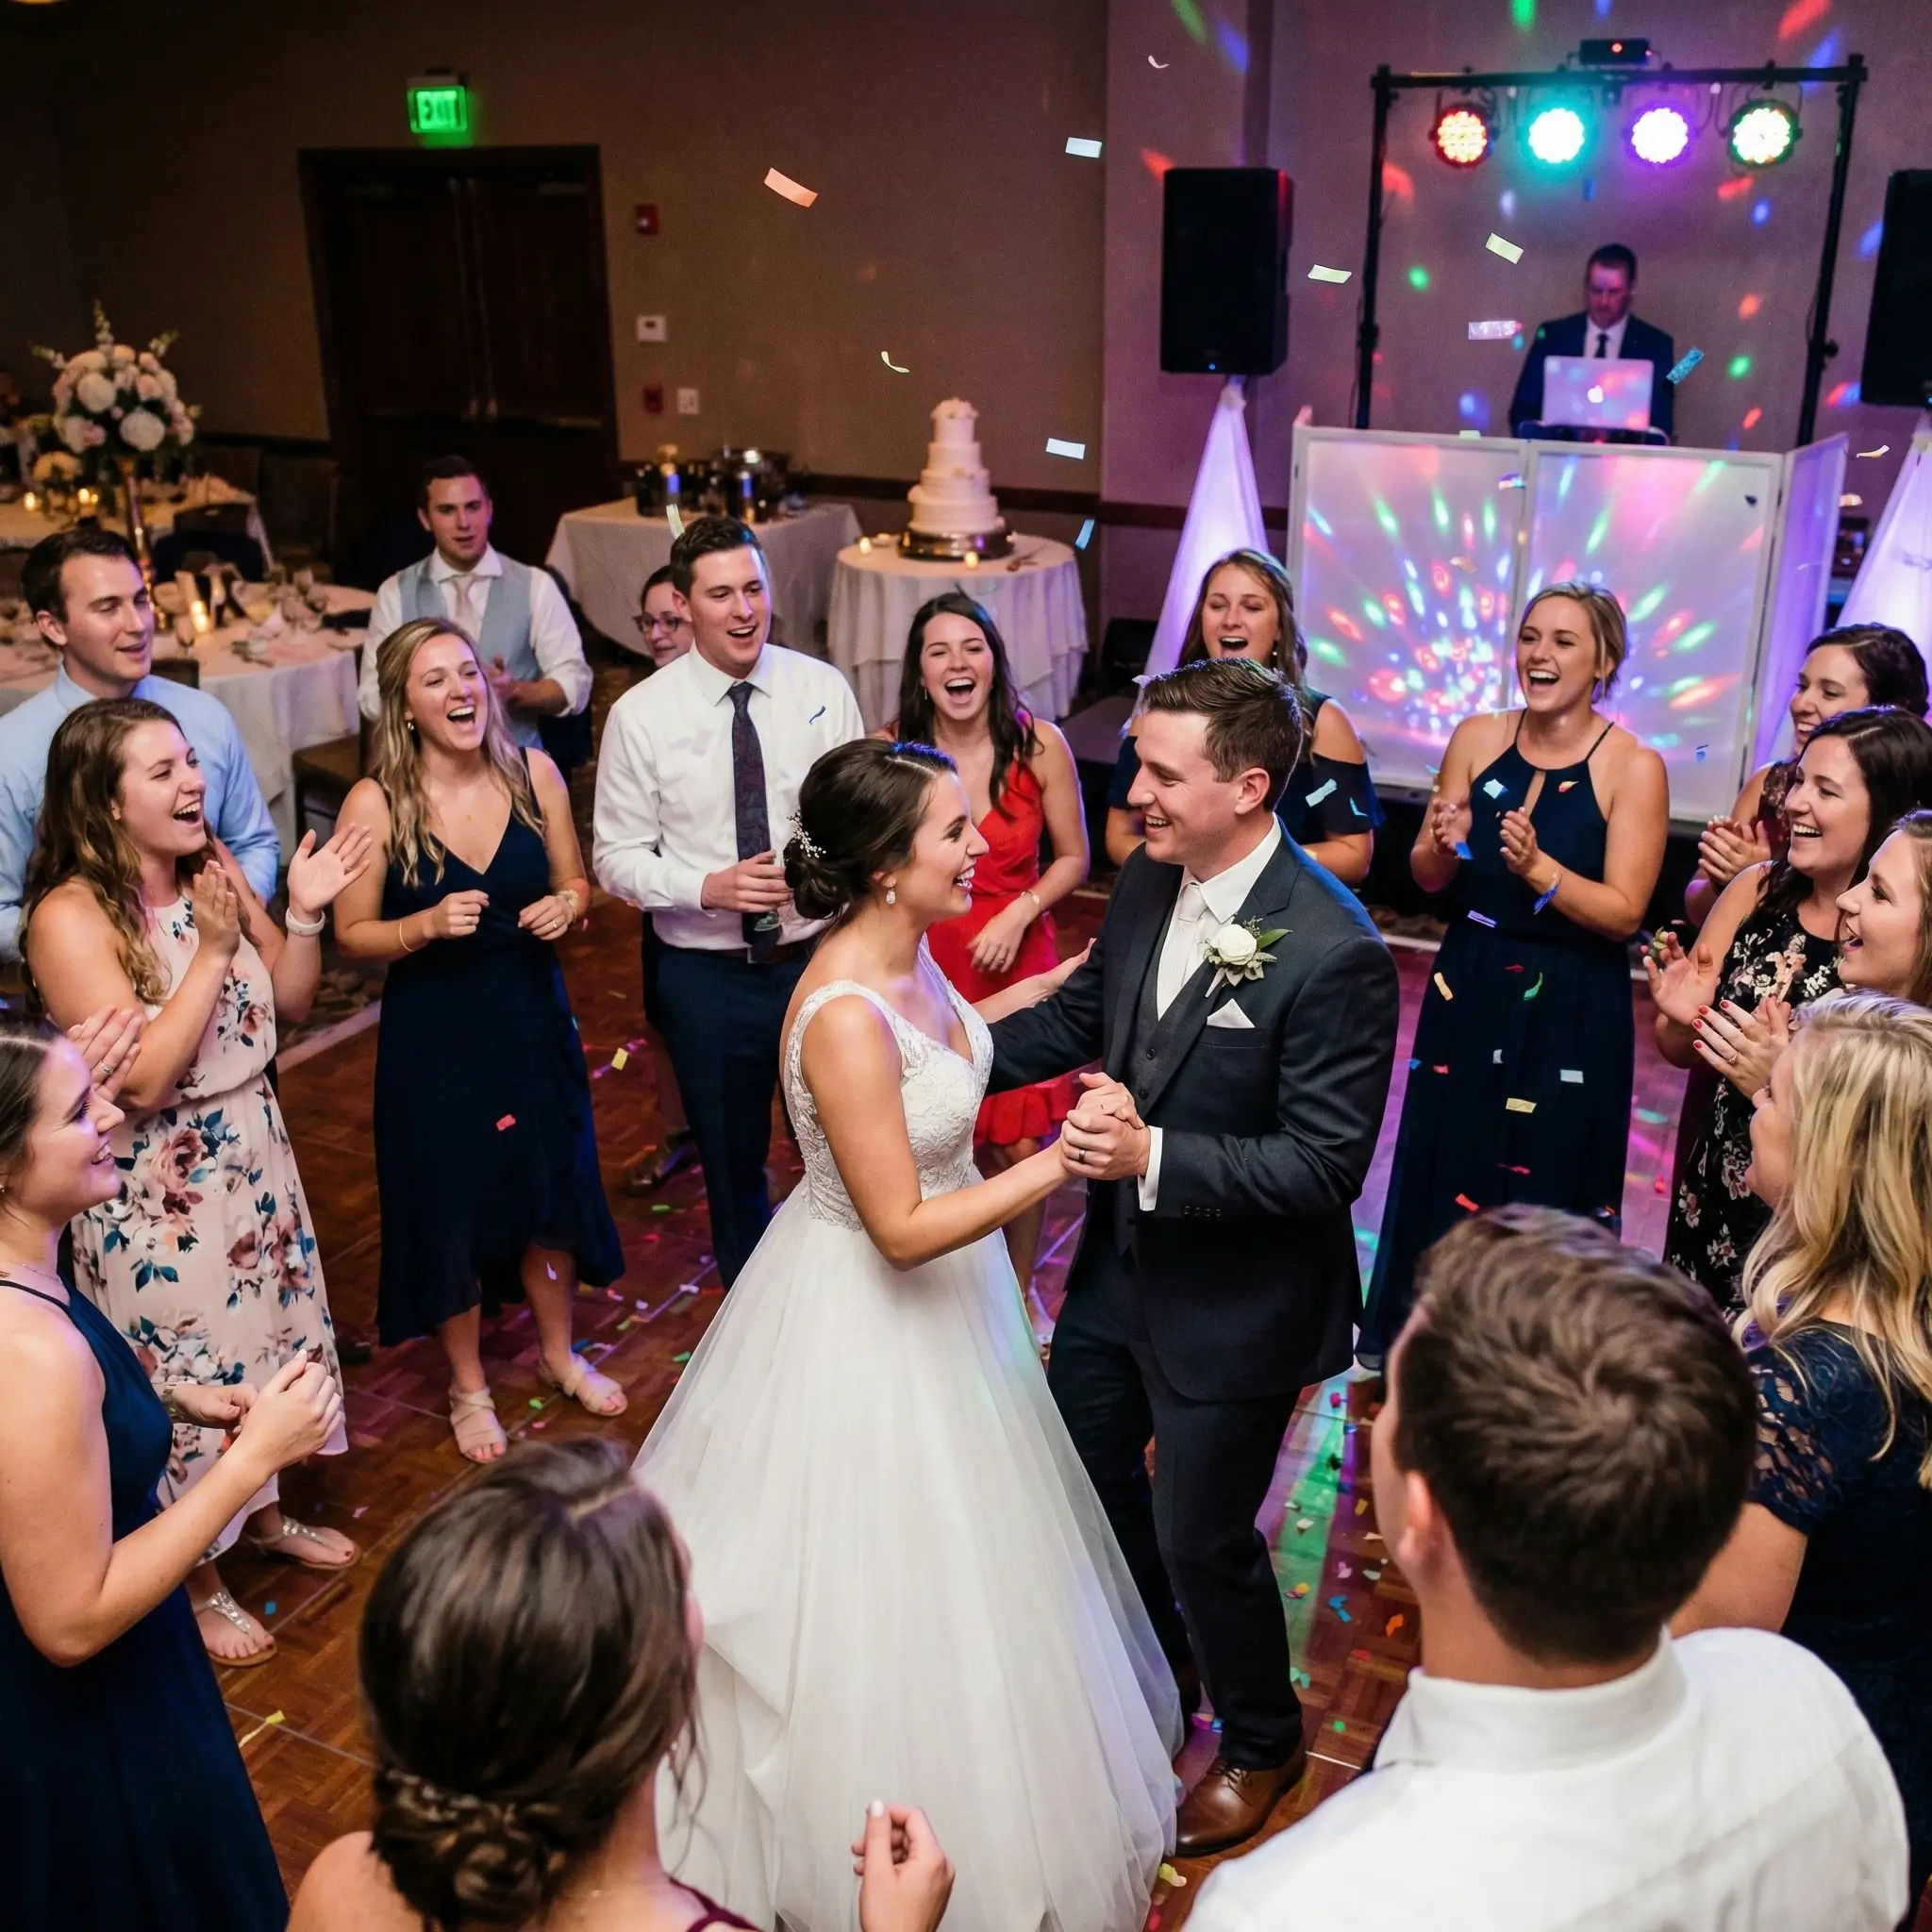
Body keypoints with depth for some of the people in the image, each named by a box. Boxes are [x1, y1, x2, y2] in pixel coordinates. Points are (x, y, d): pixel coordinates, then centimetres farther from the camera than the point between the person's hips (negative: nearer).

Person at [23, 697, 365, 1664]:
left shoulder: (213, 867, -3)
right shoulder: (71, 918, -23)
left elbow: (289, 1002, 4)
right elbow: (142, 1079, -27)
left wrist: (303, 914, -13)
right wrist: (211, 951, -29)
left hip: (251, 1151, 7)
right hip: (156, 1183, -7)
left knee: (269, 1327, 22)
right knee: (186, 1369, 8)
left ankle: (265, 1513, 47)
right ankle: (197, 1584, 31)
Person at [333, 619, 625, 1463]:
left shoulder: (534, 773, -6)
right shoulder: (374, 804, -15)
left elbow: (574, 880, 7)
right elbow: (353, 934, -8)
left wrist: (567, 905, -15)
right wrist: (428, 925, -25)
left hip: (532, 1015, 3)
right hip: (433, 1031, -3)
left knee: (550, 1184, 17)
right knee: (450, 1204, 11)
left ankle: (557, 1352, 43)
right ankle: (468, 1385, 36)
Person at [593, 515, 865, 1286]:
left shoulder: (823, 689, -5)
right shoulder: (640, 716, -9)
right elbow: (617, 858, -6)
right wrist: (707, 888, -22)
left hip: (821, 956, 1)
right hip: (708, 976, -1)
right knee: (732, 1160, 17)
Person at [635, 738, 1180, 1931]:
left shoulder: (905, 951, -8)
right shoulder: (845, 1017, -34)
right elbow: (903, 1228, -30)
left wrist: (1069, 980, 10)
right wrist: (1061, 1163, -31)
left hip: (940, 1289, 9)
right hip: (871, 1313, -9)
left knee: (956, 1541, 30)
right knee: (887, 1584, 14)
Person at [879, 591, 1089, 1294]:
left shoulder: (1039, 745, -8)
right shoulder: (889, 750, -8)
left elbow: (1072, 858, 2)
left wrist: (1019, 914, -13)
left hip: (1014, 964, 0)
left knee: (1017, 1146, 4)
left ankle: (1018, 1292, 29)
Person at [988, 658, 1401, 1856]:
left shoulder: (1334, 951, -28)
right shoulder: (1148, 879, -7)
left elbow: (1326, 1163, -27)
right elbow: (1083, 1013, 8)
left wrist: (1153, 1158, -34)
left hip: (1234, 1301, -7)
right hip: (1122, 1261, 8)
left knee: (1201, 1536, 11)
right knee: (1085, 1467, 25)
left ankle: (1263, 1743, 43)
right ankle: (1157, 1670, 55)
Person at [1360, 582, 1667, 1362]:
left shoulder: (1634, 766, -12)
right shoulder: (1476, 737, -1)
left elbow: (1624, 912, -16)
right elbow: (1427, 877, 4)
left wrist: (1537, 869, -30)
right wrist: (1445, 844, -18)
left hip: (1570, 1011, -4)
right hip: (1468, 990, 4)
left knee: (1541, 1191, 7)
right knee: (1441, 1170, 14)